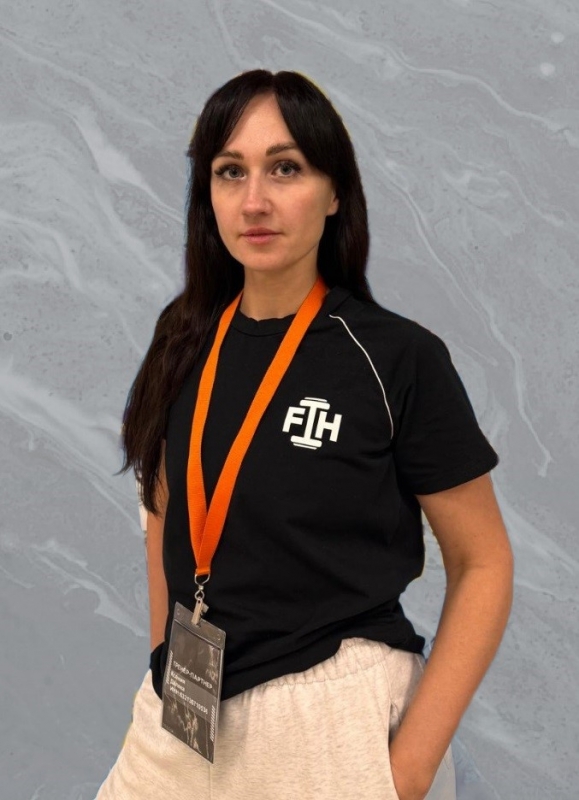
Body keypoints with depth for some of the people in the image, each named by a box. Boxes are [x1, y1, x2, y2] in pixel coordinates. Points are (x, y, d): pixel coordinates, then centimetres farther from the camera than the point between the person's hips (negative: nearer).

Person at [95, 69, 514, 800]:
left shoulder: (399, 358, -14)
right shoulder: (185, 342, -1)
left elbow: (483, 565, -9)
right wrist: (162, 676, 7)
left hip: (334, 716, -4)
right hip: (186, 717, 4)